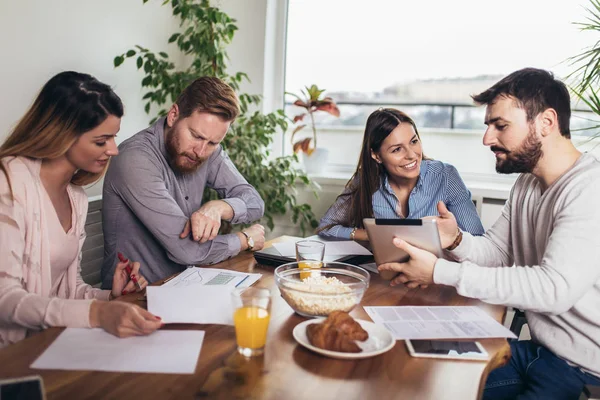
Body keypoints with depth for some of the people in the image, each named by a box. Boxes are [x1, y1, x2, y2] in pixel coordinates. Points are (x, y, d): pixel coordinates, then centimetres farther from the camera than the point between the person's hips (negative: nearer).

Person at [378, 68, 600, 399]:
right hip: (538, 348, 7)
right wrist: (457, 241, -15)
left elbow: (555, 287, -31)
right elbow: (495, 251, 9)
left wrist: (440, 272, -29)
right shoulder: (527, 184, 8)